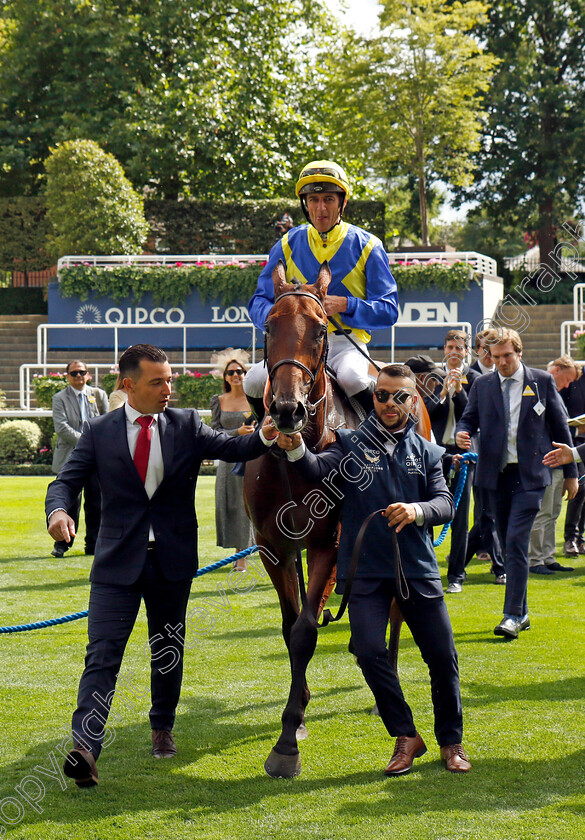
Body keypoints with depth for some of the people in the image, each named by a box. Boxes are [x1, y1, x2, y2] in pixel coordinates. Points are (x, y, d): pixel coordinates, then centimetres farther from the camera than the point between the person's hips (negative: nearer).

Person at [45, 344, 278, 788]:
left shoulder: (187, 424, 3)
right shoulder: (100, 431, 1)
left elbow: (231, 447, -9)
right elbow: (67, 480, -2)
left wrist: (264, 436, -30)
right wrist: (59, 510, -24)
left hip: (173, 560, 2)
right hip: (118, 561, -2)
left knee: (169, 650, 16)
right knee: (103, 653, -11)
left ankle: (163, 727, 37)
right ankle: (84, 747, -19)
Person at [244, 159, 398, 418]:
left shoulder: (366, 246, 3)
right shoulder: (289, 244, 9)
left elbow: (388, 310, 0)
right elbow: (260, 302, 9)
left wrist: (345, 305, -18)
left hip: (347, 341, -3)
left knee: (352, 378, -36)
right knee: (254, 381, -23)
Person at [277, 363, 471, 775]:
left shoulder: (427, 453, 10)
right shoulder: (351, 444, 4)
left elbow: (446, 503, -1)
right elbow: (320, 469, -14)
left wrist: (417, 510, -23)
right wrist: (297, 450, -36)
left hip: (418, 568, 2)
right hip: (365, 570, -2)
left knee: (442, 655, 3)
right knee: (369, 650, -13)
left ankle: (451, 740, 23)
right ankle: (406, 736, 5)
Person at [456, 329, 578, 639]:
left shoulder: (542, 381, 2)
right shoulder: (482, 385, 8)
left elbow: (559, 427, 6)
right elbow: (469, 418, 8)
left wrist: (570, 472, 8)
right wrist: (462, 433, -18)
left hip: (530, 475, -3)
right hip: (496, 474, 3)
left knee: (516, 541, -15)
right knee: (509, 544, 10)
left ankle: (513, 616, -15)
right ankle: (521, 612, 21)